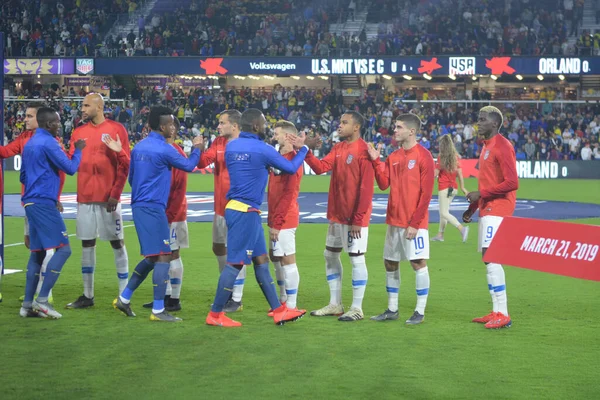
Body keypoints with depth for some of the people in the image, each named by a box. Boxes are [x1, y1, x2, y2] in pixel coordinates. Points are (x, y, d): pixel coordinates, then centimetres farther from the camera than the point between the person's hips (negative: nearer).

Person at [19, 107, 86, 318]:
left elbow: (23, 176, 23)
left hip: (31, 202, 10)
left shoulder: (30, 143, 17)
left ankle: (28, 304, 7)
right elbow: (70, 168, -11)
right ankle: (42, 299, -13)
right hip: (44, 203, -10)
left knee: (37, 252, 10)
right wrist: (77, 150, 4)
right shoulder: (48, 143, -12)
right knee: (63, 248, -9)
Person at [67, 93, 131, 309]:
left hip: (108, 198, -5)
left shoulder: (116, 129, -3)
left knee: (117, 243, 0)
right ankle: (87, 295, 14)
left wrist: (115, 193, -12)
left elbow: (124, 164, -6)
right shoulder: (78, 132, 12)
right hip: (84, 197, 5)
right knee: (87, 243, 7)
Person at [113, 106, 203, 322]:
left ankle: (124, 298, 18)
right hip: (154, 208, -9)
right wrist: (197, 148, 19)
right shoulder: (164, 150, -14)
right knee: (163, 257, -4)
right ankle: (158, 310, -4)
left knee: (152, 257, 17)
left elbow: (131, 178, 18)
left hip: (139, 206, 9)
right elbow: (188, 165, 1)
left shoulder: (138, 147, 9)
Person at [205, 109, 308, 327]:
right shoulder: (262, 150, -13)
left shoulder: (231, 146, 7)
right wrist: (301, 149, 15)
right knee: (235, 262, -3)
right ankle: (215, 314, 1)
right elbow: (291, 168, 0)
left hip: (235, 208, 9)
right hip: (245, 213, -9)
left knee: (261, 260, 12)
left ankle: (279, 311, 17)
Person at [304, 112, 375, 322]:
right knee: (330, 255, 14)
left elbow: (366, 188, -18)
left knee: (356, 259, -2)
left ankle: (356, 308, 5)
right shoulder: (338, 148, 10)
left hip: (355, 217, -9)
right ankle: (335, 305, 23)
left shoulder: (363, 151, -15)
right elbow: (321, 167, 0)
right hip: (336, 215, 9)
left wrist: (358, 219, -19)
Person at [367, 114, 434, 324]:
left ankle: (420, 312, 2)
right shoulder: (393, 157, 12)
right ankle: (392, 309, 20)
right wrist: (376, 161, -3)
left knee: (418, 263, -5)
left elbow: (426, 193, -12)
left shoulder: (423, 156, -9)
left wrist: (415, 223, -15)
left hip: (414, 222, -7)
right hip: (394, 220, 7)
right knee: (390, 263, 10)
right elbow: (384, 184, 6)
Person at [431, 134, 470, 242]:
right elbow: (460, 173, 4)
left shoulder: (441, 157, -13)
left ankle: (462, 228, -23)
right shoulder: (456, 157, 3)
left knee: (444, 213, -5)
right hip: (453, 188, 7)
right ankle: (440, 234, 24)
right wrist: (462, 187, 9)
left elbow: (435, 173, -12)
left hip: (444, 188, -7)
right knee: (443, 211, 18)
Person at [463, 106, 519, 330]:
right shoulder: (486, 146, 17)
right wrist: (473, 207, 21)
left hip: (496, 210, -10)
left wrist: (481, 194, -17)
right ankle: (497, 312, 15)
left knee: (490, 257, -15)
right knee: (488, 258, 10)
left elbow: (512, 183, -20)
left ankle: (502, 315, -14)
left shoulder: (502, 146, -13)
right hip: (487, 209, 10)